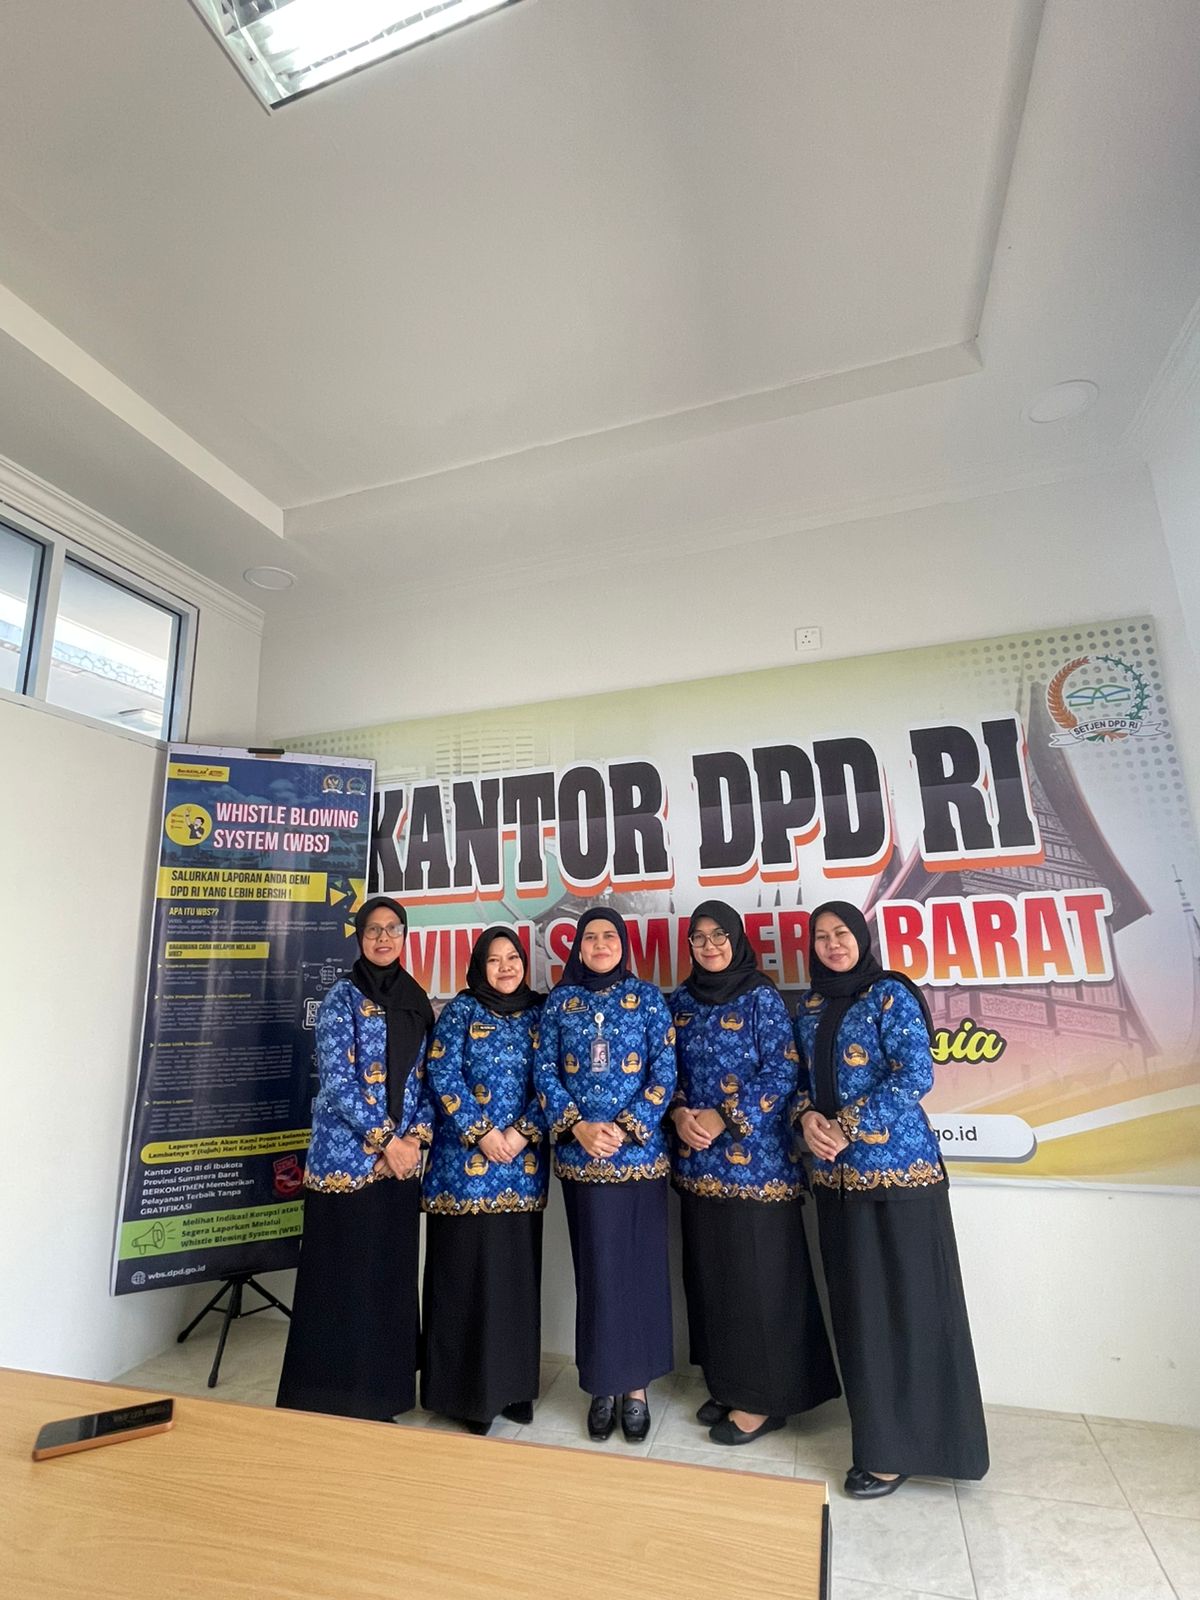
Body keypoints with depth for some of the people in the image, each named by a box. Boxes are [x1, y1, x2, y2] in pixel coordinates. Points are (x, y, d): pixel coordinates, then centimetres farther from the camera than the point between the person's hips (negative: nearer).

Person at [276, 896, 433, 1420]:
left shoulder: (417, 1002, 9)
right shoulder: (342, 997, -7)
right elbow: (338, 1079, -14)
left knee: (389, 1278, 13)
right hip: (347, 1154, -5)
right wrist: (385, 1139, -15)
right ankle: (327, 1400, 18)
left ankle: (377, 1397, 29)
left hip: (402, 1157, 5)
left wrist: (417, 1136, -5)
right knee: (340, 1278, 2)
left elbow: (428, 1078, 9)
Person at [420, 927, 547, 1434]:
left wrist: (521, 1132, -10)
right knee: (465, 1272, 4)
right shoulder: (459, 1010, 0)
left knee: (516, 1272, 10)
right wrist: (483, 1133, -13)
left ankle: (512, 1384, 26)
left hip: (523, 1163, 3)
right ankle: (465, 1389, 20)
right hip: (464, 1160, -2)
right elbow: (442, 1077, -7)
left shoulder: (540, 1012, 6)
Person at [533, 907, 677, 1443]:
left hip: (639, 1152, 0)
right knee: (595, 1268, 8)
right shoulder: (559, 1001, 4)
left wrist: (624, 1128, -13)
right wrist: (578, 1126, -12)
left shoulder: (647, 997, 0)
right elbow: (544, 1073, 1)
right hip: (579, 1154, 1)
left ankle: (636, 1386, 24)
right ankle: (603, 1385, 25)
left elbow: (665, 1073, -4)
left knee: (640, 1265, 7)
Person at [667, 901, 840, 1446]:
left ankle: (764, 1397, 20)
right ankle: (727, 1384, 30)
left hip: (755, 1158, -5)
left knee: (757, 1274, 3)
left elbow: (782, 1072, -11)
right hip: (698, 1159, 5)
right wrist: (680, 1113, -8)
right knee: (709, 1272, 13)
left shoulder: (762, 996, -7)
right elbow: (667, 1068, 10)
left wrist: (723, 1118, -15)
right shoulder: (680, 1001, 7)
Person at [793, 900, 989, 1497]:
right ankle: (876, 1424, 34)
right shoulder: (811, 1007, 10)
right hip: (837, 1176, 6)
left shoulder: (890, 994, -9)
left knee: (902, 1304, 4)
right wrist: (808, 1116, -7)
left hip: (897, 1167, -6)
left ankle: (895, 1448, 19)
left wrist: (847, 1127, -16)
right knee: (854, 1305, 15)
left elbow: (916, 1074, -16)